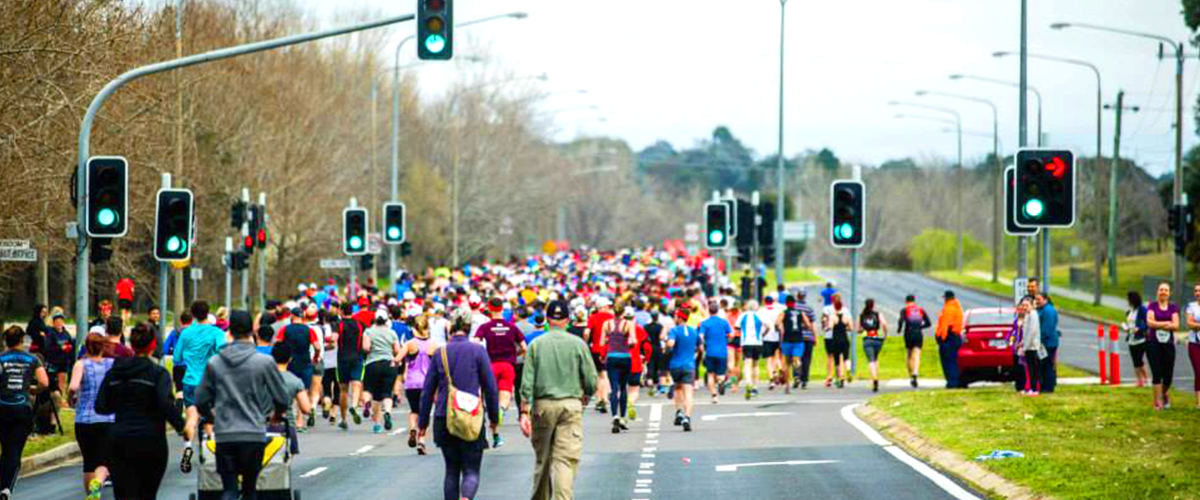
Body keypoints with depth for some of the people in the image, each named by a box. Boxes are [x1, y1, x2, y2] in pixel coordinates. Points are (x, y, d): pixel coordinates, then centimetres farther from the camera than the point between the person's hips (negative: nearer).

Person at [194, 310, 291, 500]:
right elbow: (283, 400, 2)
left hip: (224, 435, 1)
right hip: (254, 434, -1)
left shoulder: (214, 363, 2)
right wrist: (277, 414, 26)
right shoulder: (265, 362, -4)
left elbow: (201, 401, 8)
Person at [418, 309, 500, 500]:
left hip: (444, 419, 2)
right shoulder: (478, 351, -4)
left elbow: (428, 391, 7)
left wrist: (423, 422, 16)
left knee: (451, 470, 15)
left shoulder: (440, 353, 3)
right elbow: (490, 387, -2)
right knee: (471, 471, -2)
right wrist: (494, 417, 10)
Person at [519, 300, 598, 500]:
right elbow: (591, 380, -1)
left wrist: (524, 412, -2)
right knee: (566, 460, -4)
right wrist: (584, 396, 19)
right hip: (571, 405, -2)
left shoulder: (536, 345, 1)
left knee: (542, 459, 14)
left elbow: (527, 383, -4)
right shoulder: (578, 344, -1)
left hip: (543, 405, 2)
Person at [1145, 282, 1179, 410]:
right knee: (1156, 373, -8)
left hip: (1168, 343, 2)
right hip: (1153, 343, -2)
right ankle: (1158, 401, -4)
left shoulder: (1173, 308, 8)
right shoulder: (1152, 306, 6)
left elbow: (1176, 326, -5)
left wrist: (1158, 324, -11)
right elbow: (1150, 322, -8)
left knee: (1168, 374, 3)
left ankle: (1165, 393, 33)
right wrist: (1166, 323, -9)